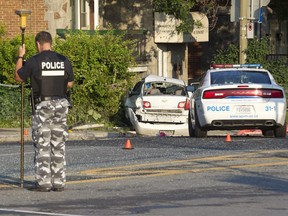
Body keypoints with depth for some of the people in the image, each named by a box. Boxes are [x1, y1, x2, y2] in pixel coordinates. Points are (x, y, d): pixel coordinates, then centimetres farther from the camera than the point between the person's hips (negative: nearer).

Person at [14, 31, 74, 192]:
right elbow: (70, 84, 10)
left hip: (43, 105, -4)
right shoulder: (64, 61, 3)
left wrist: (20, 57, 16)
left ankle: (44, 182, -3)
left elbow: (18, 77, 5)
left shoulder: (34, 61, -8)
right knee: (59, 145, 8)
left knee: (42, 145, 0)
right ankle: (59, 182, 7)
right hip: (61, 104, 4)